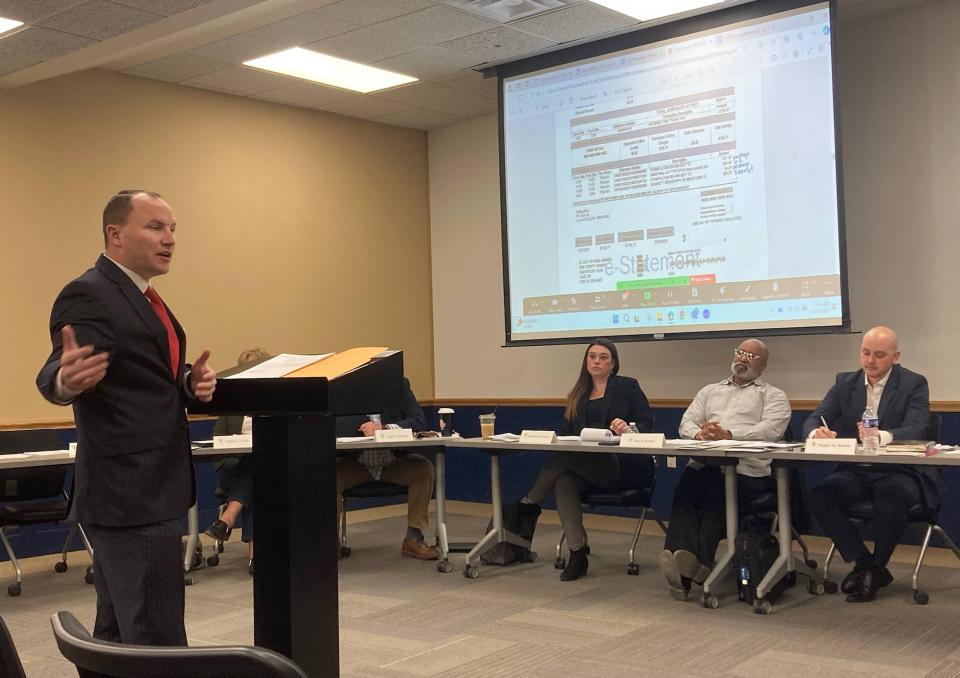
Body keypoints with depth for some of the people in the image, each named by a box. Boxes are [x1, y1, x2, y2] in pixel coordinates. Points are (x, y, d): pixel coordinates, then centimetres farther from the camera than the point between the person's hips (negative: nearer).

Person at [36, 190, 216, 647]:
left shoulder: (142, 298, 15)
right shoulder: (88, 294, -14)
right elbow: (52, 377, -24)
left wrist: (190, 382, 0)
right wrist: (66, 379, -48)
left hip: (144, 491, 10)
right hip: (130, 495, -10)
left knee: (118, 637, 17)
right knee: (158, 645, -7)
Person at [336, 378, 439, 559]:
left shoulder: (400, 385, -1)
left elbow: (419, 422, -9)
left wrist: (383, 428, -23)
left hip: (393, 462, 1)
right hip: (355, 464, -1)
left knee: (424, 468, -24)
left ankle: (414, 539, -13)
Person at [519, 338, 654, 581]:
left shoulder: (628, 387, 11)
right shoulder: (578, 394, 23)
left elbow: (647, 422, 3)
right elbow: (567, 430, 18)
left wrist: (629, 428, -19)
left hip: (618, 464, -4)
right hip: (582, 464, 4)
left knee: (562, 459, -32)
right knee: (564, 481, -32)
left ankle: (528, 506, -16)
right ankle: (577, 554, -31)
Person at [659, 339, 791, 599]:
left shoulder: (773, 396, 17)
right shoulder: (710, 391, 31)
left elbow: (770, 429, -3)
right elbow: (686, 422, 19)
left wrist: (728, 435, -17)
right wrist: (699, 433, -6)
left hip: (746, 469, -3)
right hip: (703, 463, 3)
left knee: (717, 496, -34)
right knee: (685, 491, -30)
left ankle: (701, 561, -45)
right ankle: (680, 557, -44)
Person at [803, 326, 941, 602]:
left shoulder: (914, 384, -3)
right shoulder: (845, 382, 8)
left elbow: (915, 430, -18)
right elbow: (813, 420, 0)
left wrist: (882, 436, -40)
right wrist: (816, 432, -26)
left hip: (899, 472, -4)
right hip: (856, 472, 4)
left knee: (892, 497, -36)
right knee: (818, 497, -24)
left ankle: (876, 567, -11)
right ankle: (865, 564, -8)